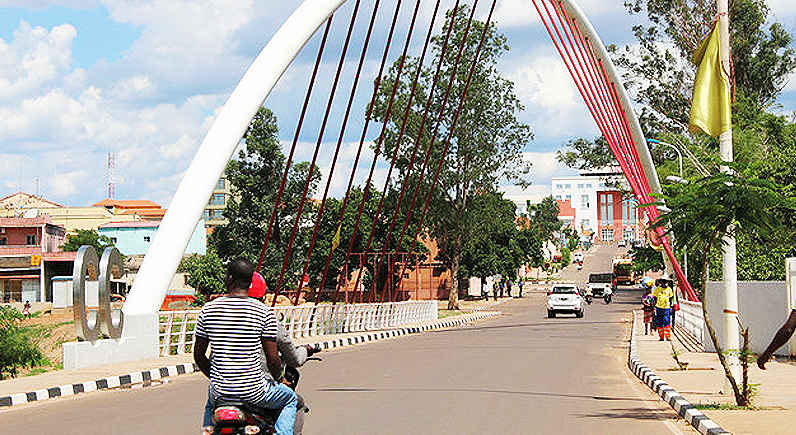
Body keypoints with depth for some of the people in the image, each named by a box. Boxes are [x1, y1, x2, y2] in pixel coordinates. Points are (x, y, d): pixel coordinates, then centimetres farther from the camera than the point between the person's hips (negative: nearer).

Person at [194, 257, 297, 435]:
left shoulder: (207, 310, -2)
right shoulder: (264, 312, -10)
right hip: (254, 391, -3)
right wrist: (278, 379, 12)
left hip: (220, 388, 4)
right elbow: (272, 358, -9)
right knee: (290, 398, 24)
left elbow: (198, 356, 4)